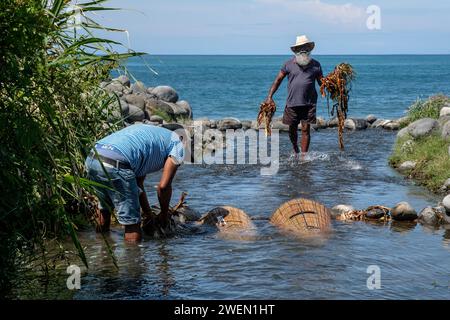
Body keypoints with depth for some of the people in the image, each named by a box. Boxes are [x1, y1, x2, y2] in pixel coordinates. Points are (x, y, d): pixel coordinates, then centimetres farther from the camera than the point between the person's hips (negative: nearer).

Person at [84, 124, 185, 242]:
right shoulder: (178, 145, 14)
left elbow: (138, 183, 36)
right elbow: (163, 186, 5)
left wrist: (150, 215, 41)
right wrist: (164, 215, 22)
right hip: (115, 165, -9)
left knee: (105, 207, 36)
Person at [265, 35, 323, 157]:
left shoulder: (315, 65, 5)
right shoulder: (289, 64, 3)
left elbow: (322, 82, 10)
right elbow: (278, 80, 5)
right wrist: (270, 96, -3)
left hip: (309, 103, -1)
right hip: (292, 103, 1)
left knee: (306, 129, -3)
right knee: (292, 129, 10)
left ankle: (304, 156, 2)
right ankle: (295, 150, 35)